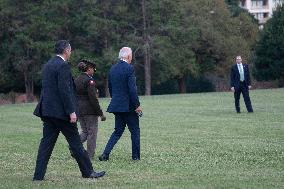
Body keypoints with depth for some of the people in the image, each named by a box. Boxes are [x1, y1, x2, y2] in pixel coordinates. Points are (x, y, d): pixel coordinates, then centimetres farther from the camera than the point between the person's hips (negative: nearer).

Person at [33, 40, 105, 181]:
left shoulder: (47, 65, 14)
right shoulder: (63, 66, -14)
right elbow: (64, 90, -20)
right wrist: (71, 111, -18)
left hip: (47, 110, 8)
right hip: (60, 111, -8)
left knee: (47, 142, 7)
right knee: (75, 142, 1)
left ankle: (38, 175, 3)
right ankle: (88, 172, 9)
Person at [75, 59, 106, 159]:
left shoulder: (76, 80, 9)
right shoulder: (89, 80, -14)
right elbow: (93, 98, -18)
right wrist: (100, 113, -14)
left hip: (79, 110, 7)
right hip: (90, 110, -7)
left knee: (85, 132, 17)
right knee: (92, 133, 3)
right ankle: (90, 156, 5)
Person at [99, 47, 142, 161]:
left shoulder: (112, 69, 9)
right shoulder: (129, 68, -14)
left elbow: (110, 88, 15)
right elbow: (132, 89, -19)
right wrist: (137, 105, -14)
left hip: (116, 104, 7)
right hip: (128, 106, -7)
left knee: (118, 131, 14)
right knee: (135, 131, 7)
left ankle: (105, 154, 1)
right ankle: (136, 156, 10)